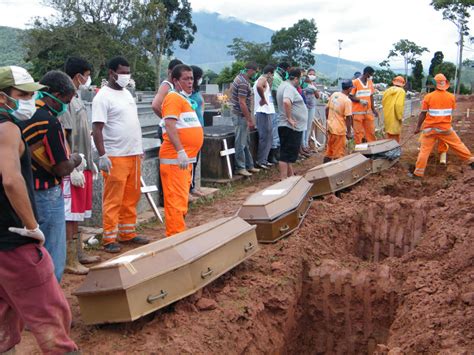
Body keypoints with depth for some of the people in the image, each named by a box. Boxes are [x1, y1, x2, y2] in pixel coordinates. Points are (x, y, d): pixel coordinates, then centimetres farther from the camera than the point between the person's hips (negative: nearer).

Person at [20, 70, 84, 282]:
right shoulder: (50, 122, -18)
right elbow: (63, 169, -17)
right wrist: (75, 160, 3)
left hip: (25, 193, 9)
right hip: (46, 196, -9)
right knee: (53, 261, 2)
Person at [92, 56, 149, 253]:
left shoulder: (127, 93, 16)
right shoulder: (103, 97, -9)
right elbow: (97, 128, -15)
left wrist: (139, 148, 20)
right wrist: (102, 155, -22)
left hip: (134, 154, 8)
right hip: (115, 156, -8)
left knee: (131, 198, 13)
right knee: (113, 200, -3)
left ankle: (127, 233, 23)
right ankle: (109, 239, 5)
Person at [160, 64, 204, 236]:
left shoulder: (184, 99, 21)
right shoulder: (173, 98, -9)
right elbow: (170, 125, -21)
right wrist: (180, 151, -28)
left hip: (185, 158, 10)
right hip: (175, 159, -10)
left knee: (181, 198, 15)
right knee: (176, 199, -8)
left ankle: (177, 234, 24)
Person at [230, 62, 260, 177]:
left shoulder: (240, 77, 11)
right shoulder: (243, 83, -22)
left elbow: (231, 88, 27)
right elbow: (242, 103, -24)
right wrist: (250, 120, -21)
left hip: (240, 115, 11)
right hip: (241, 116, -11)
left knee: (246, 142, 16)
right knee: (241, 143, -3)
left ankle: (249, 165, 24)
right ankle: (240, 168, 5)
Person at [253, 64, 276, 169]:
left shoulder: (261, 80, 22)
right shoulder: (263, 80, -10)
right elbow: (259, 87, -34)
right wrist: (263, 99, -24)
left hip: (266, 112, 11)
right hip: (264, 112, -11)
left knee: (268, 137, 15)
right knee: (265, 137, -8)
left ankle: (264, 160, 21)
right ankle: (260, 161, -4)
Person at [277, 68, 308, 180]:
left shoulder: (284, 85, 16)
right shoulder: (289, 88, -17)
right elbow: (286, 102, -36)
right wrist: (289, 118, -26)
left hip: (293, 127, 11)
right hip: (291, 127, -11)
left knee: (289, 154, 17)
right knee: (286, 155, -7)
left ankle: (291, 177, 28)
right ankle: (284, 180, -4)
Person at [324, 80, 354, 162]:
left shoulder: (333, 95, 2)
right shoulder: (347, 101, -18)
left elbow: (327, 109, 10)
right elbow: (348, 118, -18)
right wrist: (349, 132, -9)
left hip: (330, 127, 7)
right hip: (339, 130, -7)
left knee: (329, 150, 19)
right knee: (339, 153, 5)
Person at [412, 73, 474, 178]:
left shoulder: (428, 97, -10)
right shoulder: (451, 97, -4)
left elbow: (423, 114, -7)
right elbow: (451, 113, 2)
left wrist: (418, 127, 0)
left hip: (430, 129, -1)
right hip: (446, 128, 2)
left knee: (425, 149, 4)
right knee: (457, 144, 17)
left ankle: (419, 172, 4)